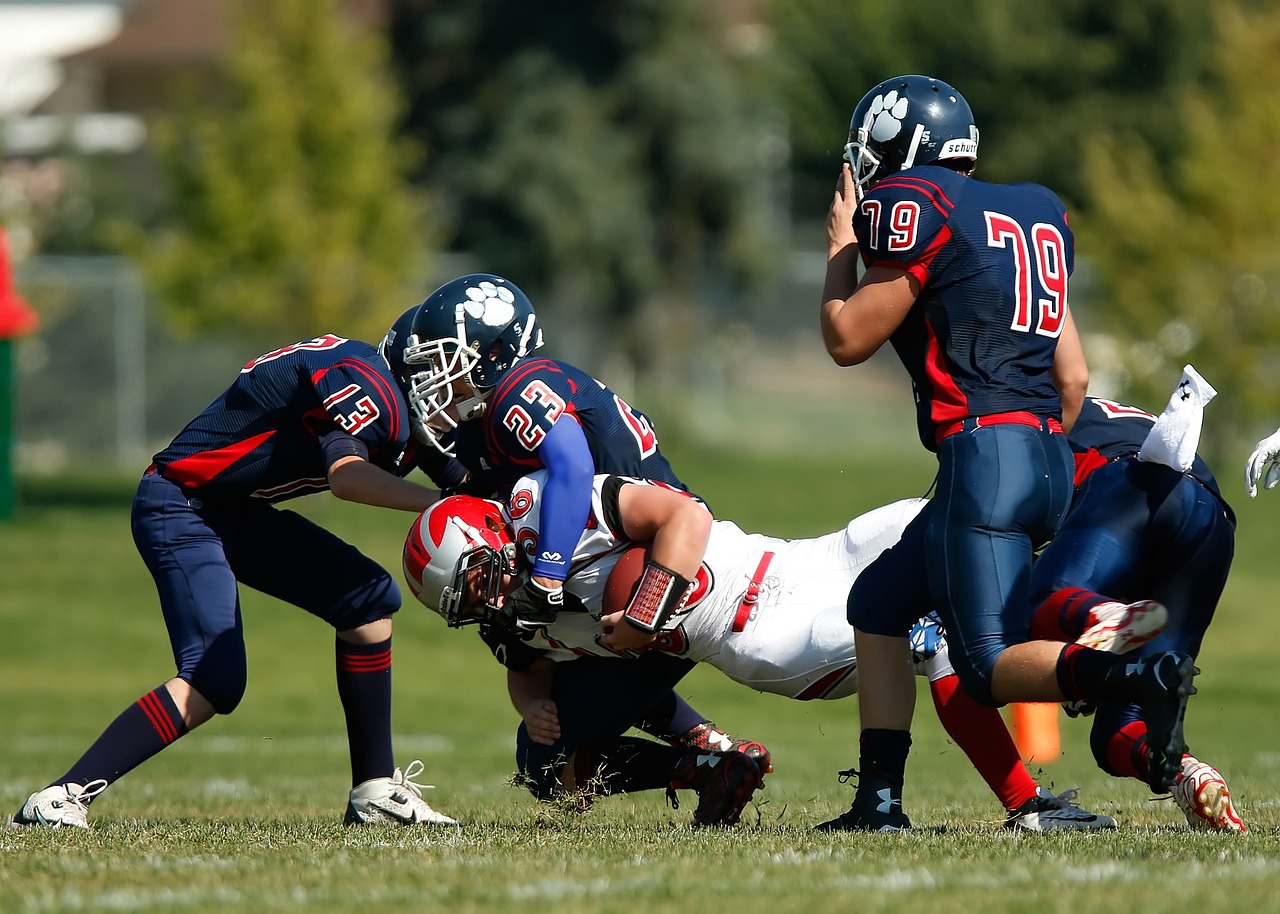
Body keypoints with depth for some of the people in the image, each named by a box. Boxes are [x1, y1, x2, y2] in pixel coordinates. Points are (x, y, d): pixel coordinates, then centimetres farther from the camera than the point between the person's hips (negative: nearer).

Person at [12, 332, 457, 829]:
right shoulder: (362, 380, -20)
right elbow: (346, 475, -35)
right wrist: (437, 503, -38)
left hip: (235, 510, 11)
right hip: (180, 510, -11)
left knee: (368, 597, 5)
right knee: (214, 680, -20)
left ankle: (375, 792, 10)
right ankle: (63, 796, -16)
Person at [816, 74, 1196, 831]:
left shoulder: (914, 208, -5)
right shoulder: (1033, 213, 19)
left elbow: (847, 339, 0)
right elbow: (1074, 378, 18)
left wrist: (842, 248, 15)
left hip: (984, 454, -9)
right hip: (1051, 458, 9)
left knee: (991, 667, -10)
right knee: (878, 603, 19)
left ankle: (1144, 676, -32)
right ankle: (879, 799, 14)